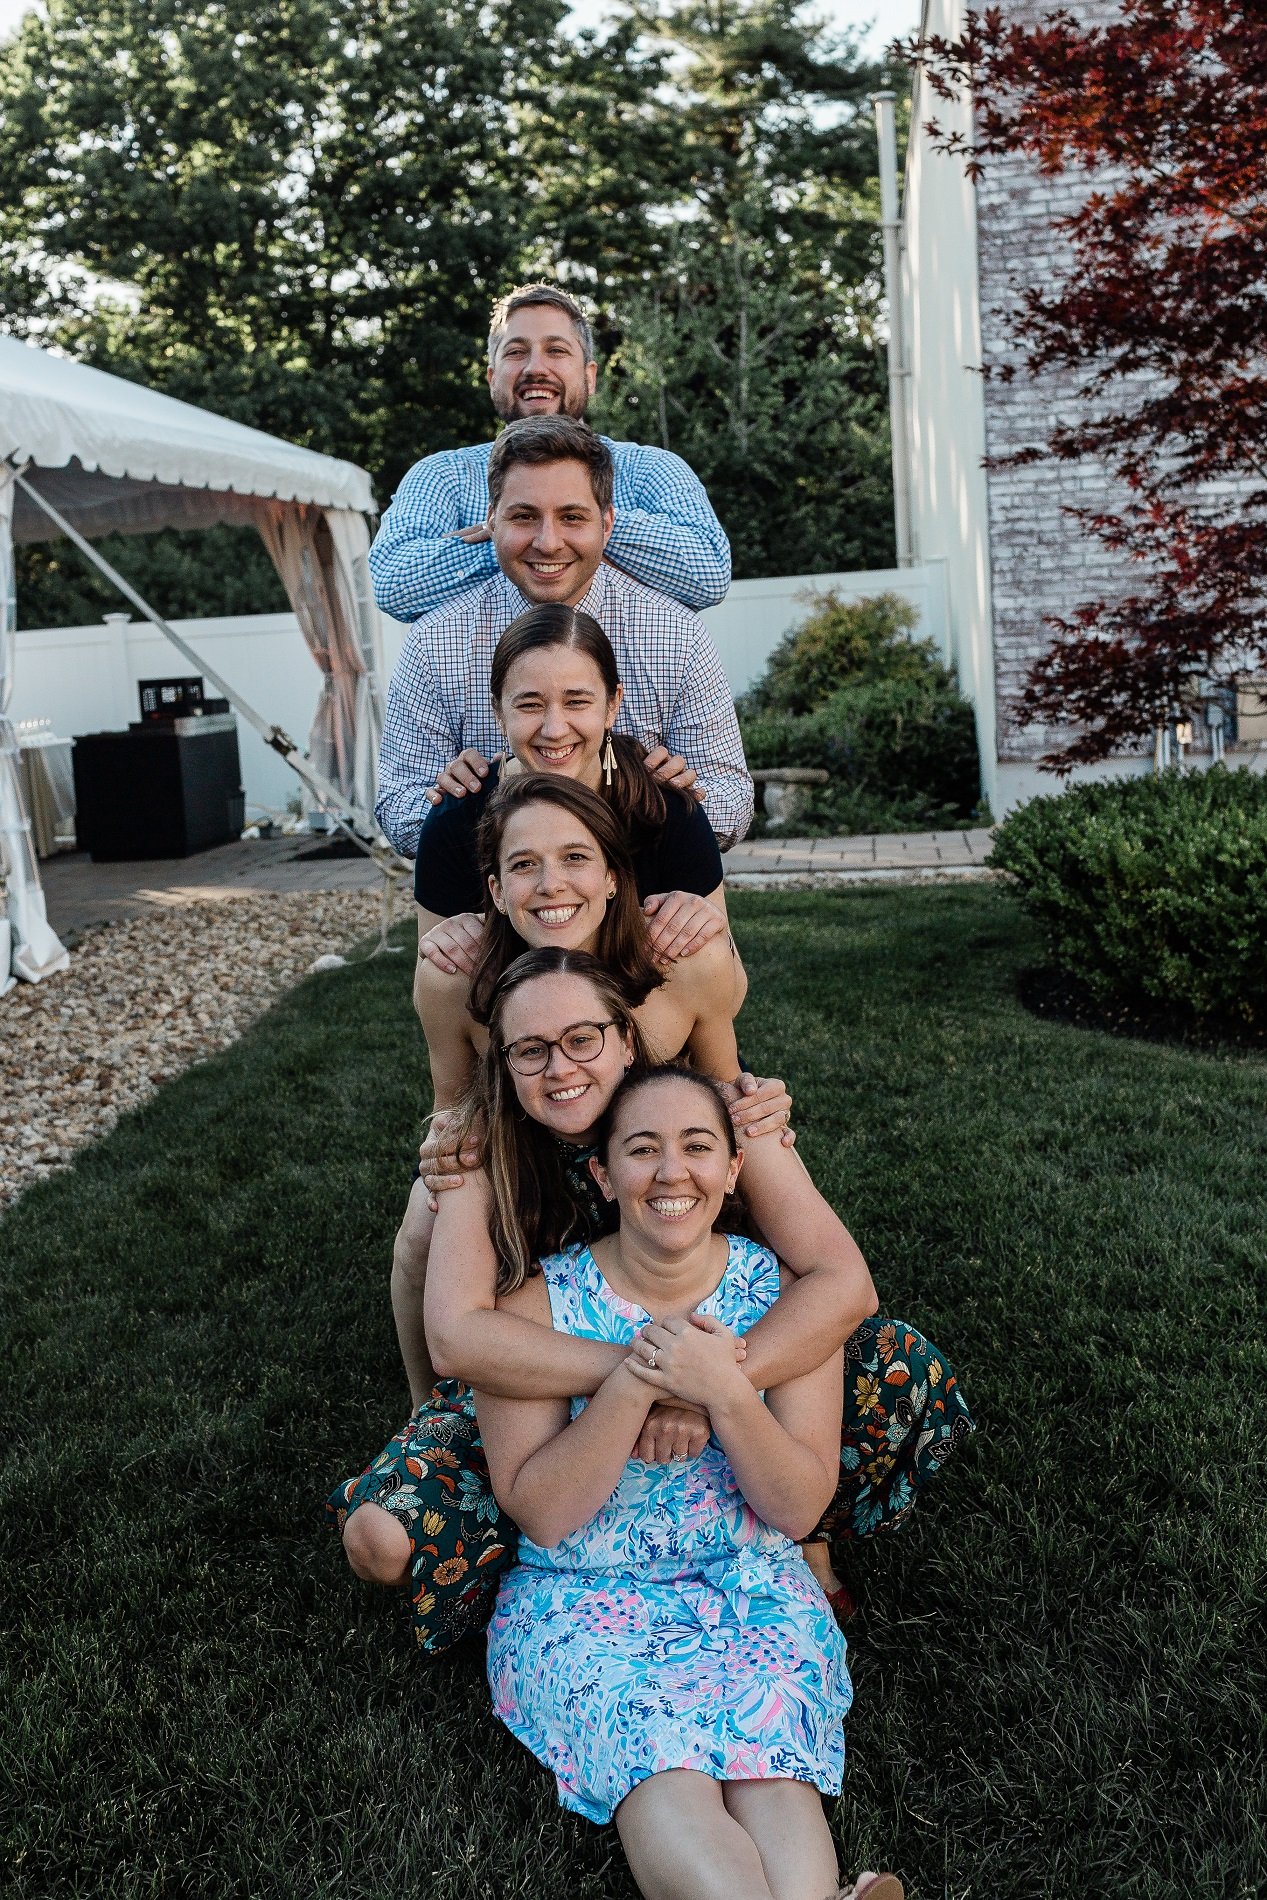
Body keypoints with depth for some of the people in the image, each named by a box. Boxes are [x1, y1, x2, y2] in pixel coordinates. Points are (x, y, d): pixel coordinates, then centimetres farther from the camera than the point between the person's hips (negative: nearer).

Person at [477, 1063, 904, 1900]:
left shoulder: (782, 1291, -5)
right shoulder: (539, 1300, -9)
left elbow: (798, 1510, -6)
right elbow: (541, 1515, -11)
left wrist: (726, 1390, -24)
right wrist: (631, 1384, -25)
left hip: (752, 1583, 1)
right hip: (582, 1597, -1)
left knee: (774, 1775, -29)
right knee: (666, 1783, -29)